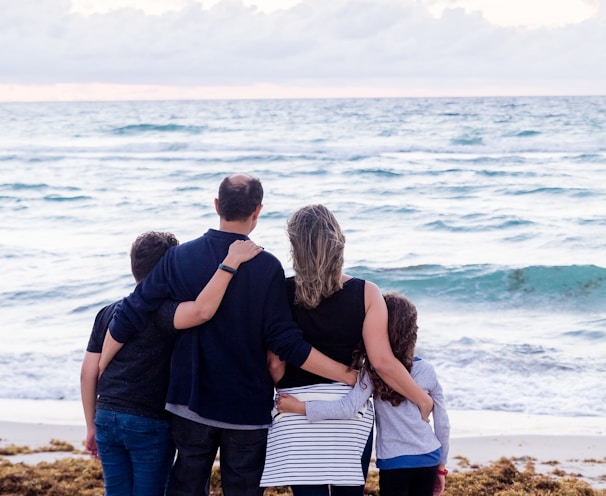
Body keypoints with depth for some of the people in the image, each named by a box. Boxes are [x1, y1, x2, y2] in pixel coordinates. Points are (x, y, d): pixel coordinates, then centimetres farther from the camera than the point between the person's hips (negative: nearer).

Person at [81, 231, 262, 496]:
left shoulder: (107, 313, 8)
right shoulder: (160, 311, -12)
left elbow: (88, 373, 9)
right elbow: (202, 310, -33)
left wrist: (92, 425, 17)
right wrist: (231, 261, -28)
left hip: (107, 418, 6)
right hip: (150, 424, -6)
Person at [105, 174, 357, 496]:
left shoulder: (179, 257, -4)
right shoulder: (267, 268, -12)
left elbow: (129, 316, -3)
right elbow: (285, 342, -15)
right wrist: (348, 375, -10)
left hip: (190, 403, 2)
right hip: (248, 408, -2)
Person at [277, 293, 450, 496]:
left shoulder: (373, 372, -10)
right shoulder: (426, 372, 0)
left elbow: (349, 408, -23)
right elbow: (442, 425, 4)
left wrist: (300, 407, -20)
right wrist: (441, 466, 17)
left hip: (393, 463, -3)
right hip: (428, 460, 3)